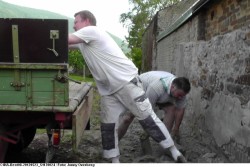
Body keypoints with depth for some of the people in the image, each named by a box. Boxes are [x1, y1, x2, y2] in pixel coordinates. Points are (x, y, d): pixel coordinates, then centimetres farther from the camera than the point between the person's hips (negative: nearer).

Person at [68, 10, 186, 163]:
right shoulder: (82, 40, 17)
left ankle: (175, 152, 8)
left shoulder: (91, 30, -10)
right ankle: (115, 161, 17)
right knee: (108, 125, 5)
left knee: (147, 117, -4)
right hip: (108, 90, 9)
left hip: (127, 82, -9)